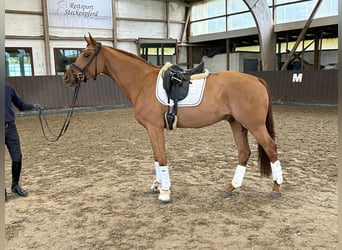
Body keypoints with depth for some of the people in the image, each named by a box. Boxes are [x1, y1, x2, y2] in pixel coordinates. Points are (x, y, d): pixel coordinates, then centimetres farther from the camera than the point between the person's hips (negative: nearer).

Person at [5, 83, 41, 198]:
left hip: (11, 127, 3)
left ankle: (15, 185, 25)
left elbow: (21, 105, 9)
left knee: (17, 158, 4)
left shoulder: (9, 88, 4)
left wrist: (33, 106, -8)